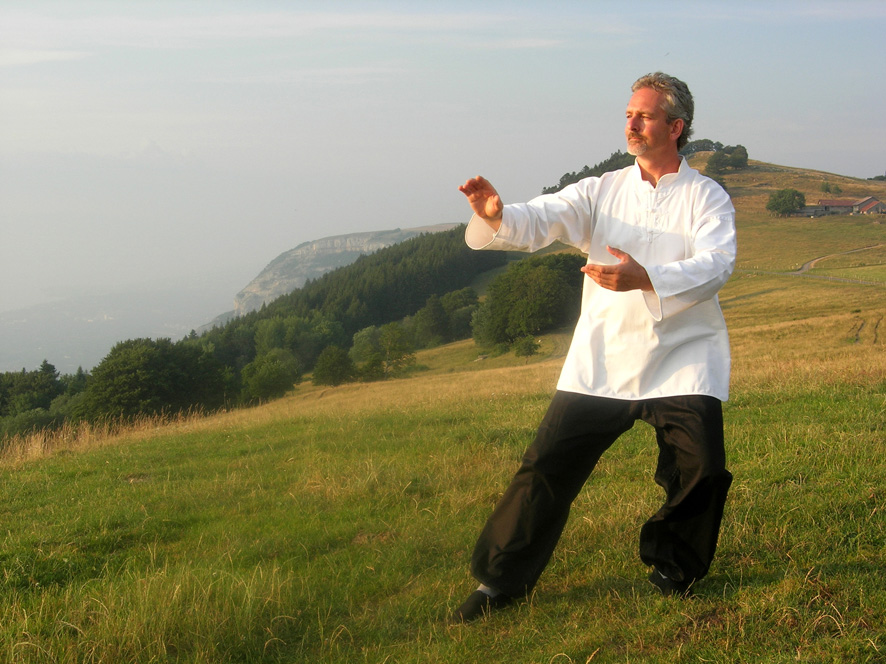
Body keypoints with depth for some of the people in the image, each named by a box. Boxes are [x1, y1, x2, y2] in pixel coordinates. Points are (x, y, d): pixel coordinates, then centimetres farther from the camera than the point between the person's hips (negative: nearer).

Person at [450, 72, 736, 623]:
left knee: (701, 470, -12)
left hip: (683, 360, -1)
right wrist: (498, 217, -27)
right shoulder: (602, 191, 10)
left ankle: (673, 569, 18)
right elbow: (542, 219, -4)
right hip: (602, 363, 1)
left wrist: (645, 279, -31)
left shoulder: (708, 198, 3)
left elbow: (716, 263, -14)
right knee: (548, 467, -3)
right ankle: (501, 582, 11)